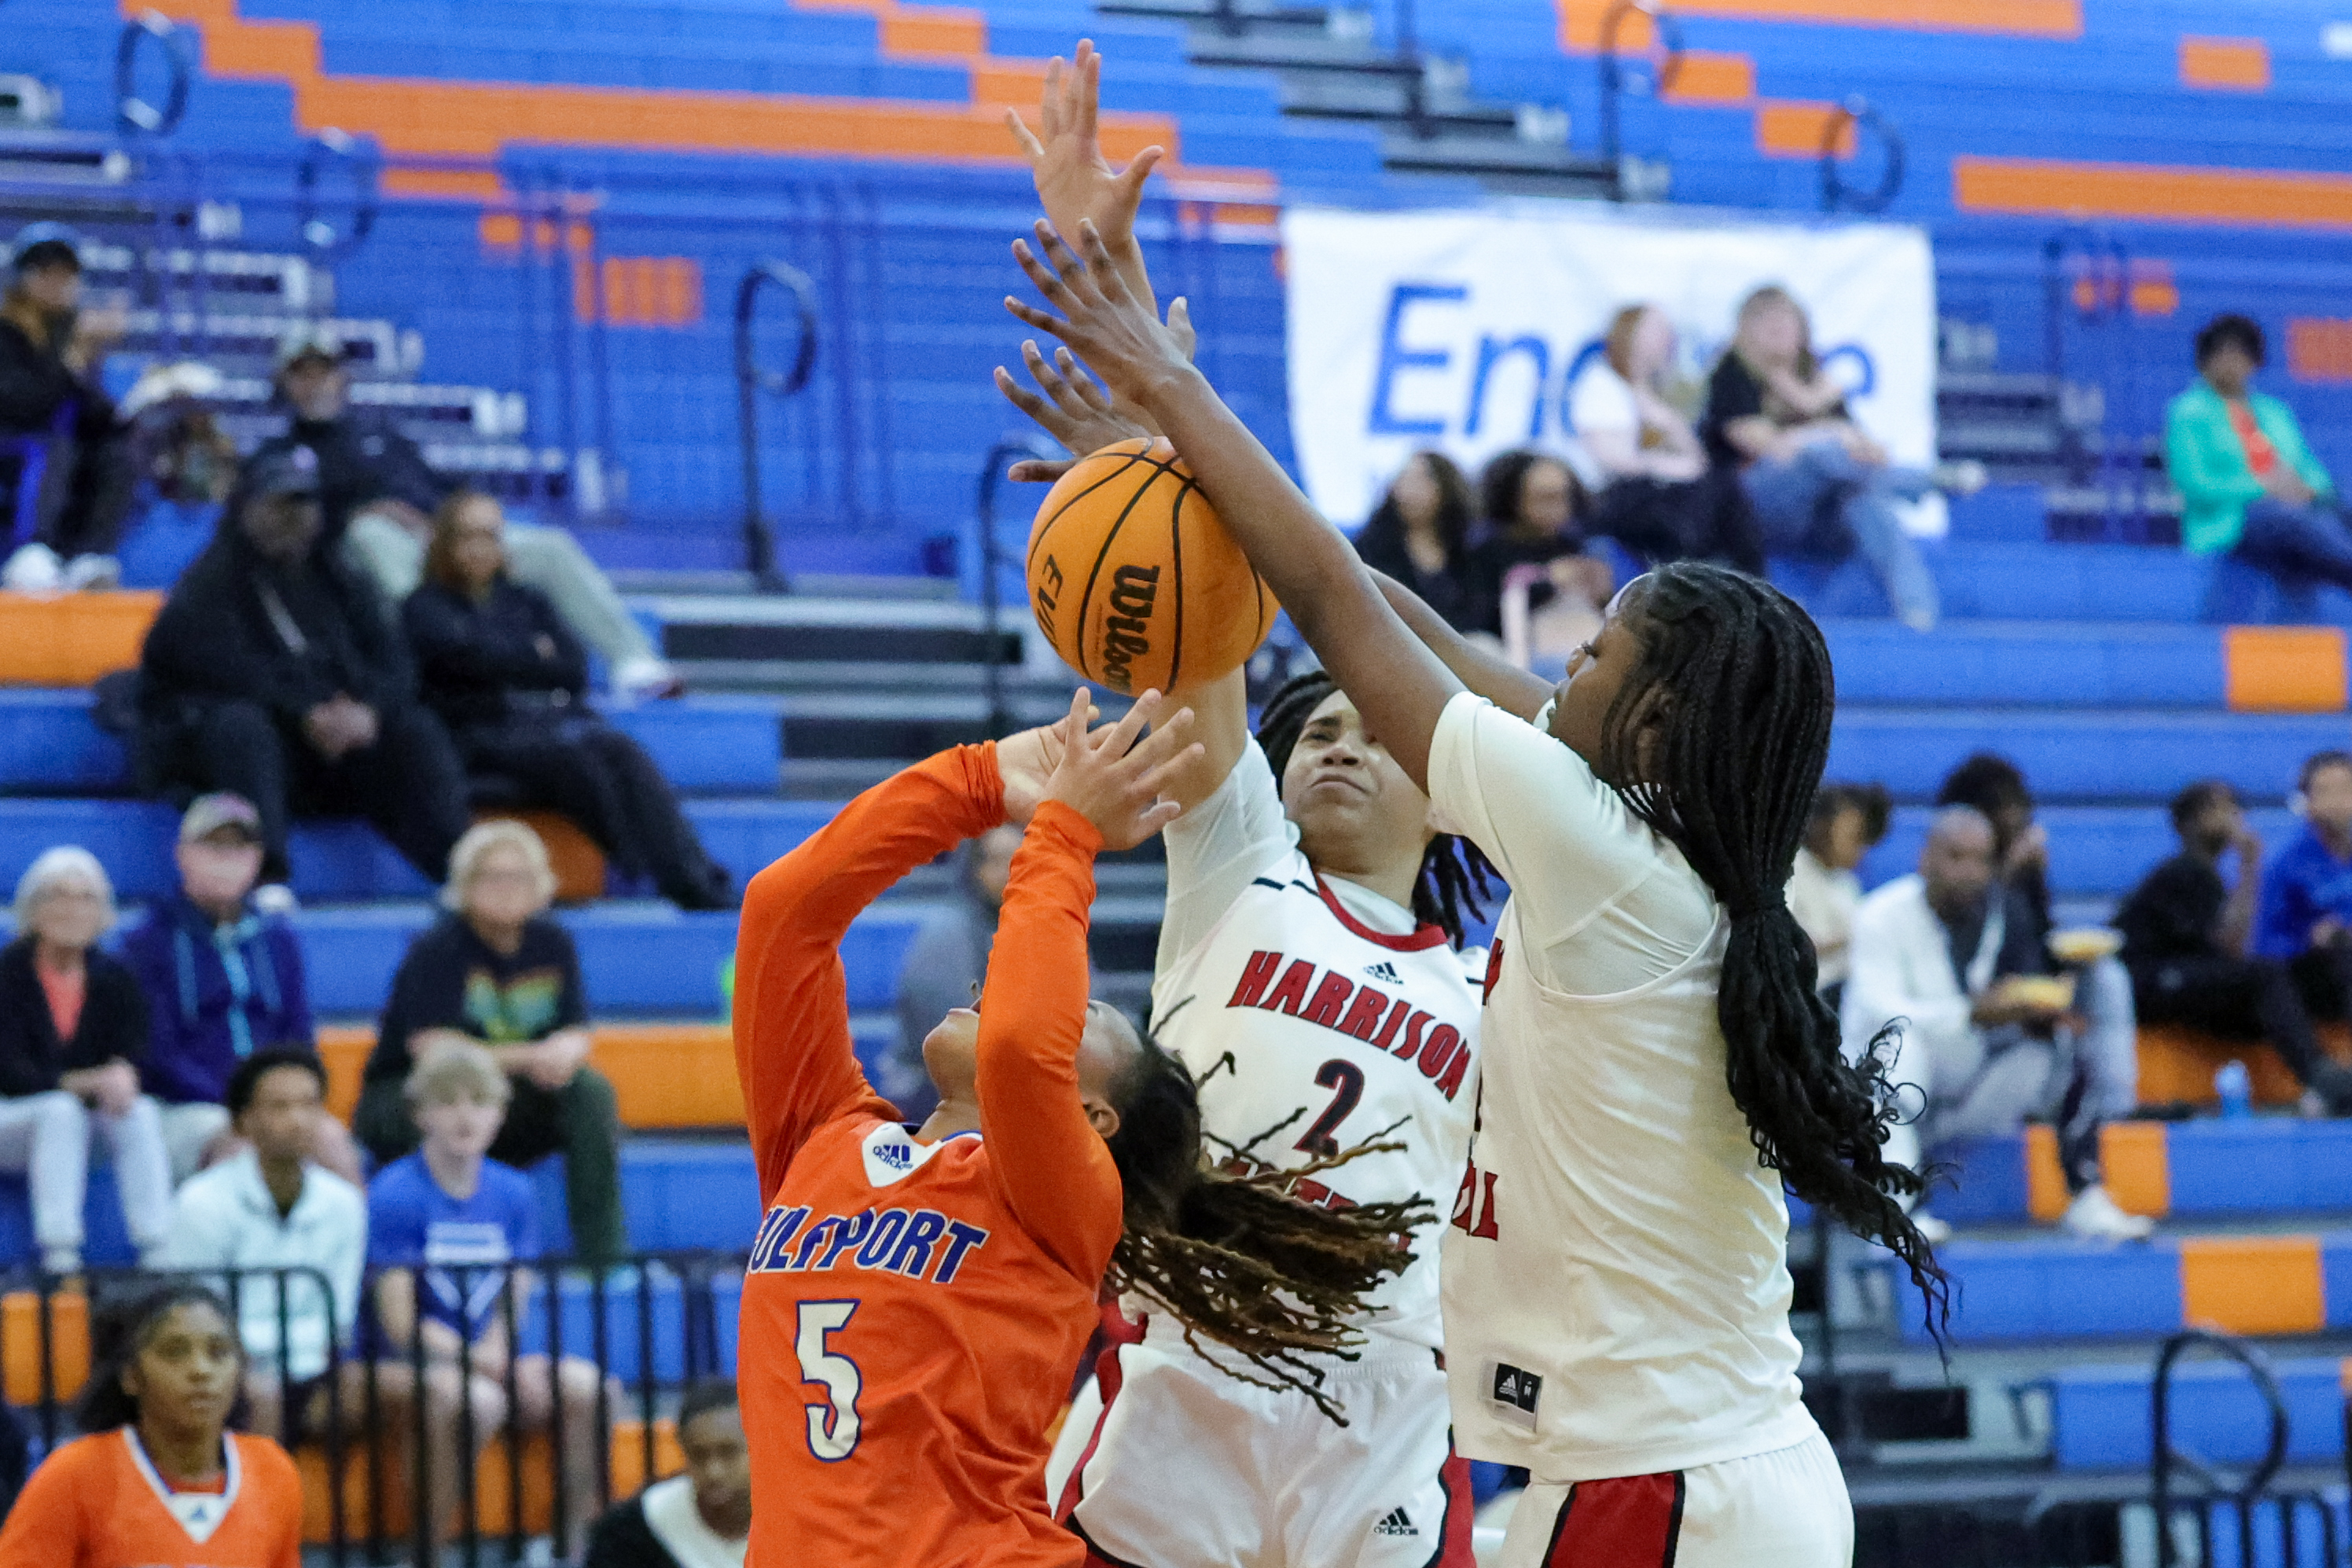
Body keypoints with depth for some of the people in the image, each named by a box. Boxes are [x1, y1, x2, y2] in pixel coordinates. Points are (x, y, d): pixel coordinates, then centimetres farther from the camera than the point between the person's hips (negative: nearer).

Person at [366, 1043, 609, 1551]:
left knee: (585, 1384, -22)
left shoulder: (514, 1194, 10)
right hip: (403, 1369, -5)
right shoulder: (395, 1193, -6)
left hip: (489, 1365, 5)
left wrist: (498, 1353, -16)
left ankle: (576, 1543, -12)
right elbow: (402, 1323, -10)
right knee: (475, 1397, -37)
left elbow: (512, 1311, 7)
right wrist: (482, 1360, -21)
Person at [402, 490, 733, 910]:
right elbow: (469, 654, -6)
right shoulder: (426, 607, 15)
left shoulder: (527, 601, 27)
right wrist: (538, 656, 6)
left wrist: (512, 663, 0)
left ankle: (698, 886, -46)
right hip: (487, 730, -3)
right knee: (574, 760, -35)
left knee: (626, 755, -30)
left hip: (561, 715, 4)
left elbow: (576, 669, 13)